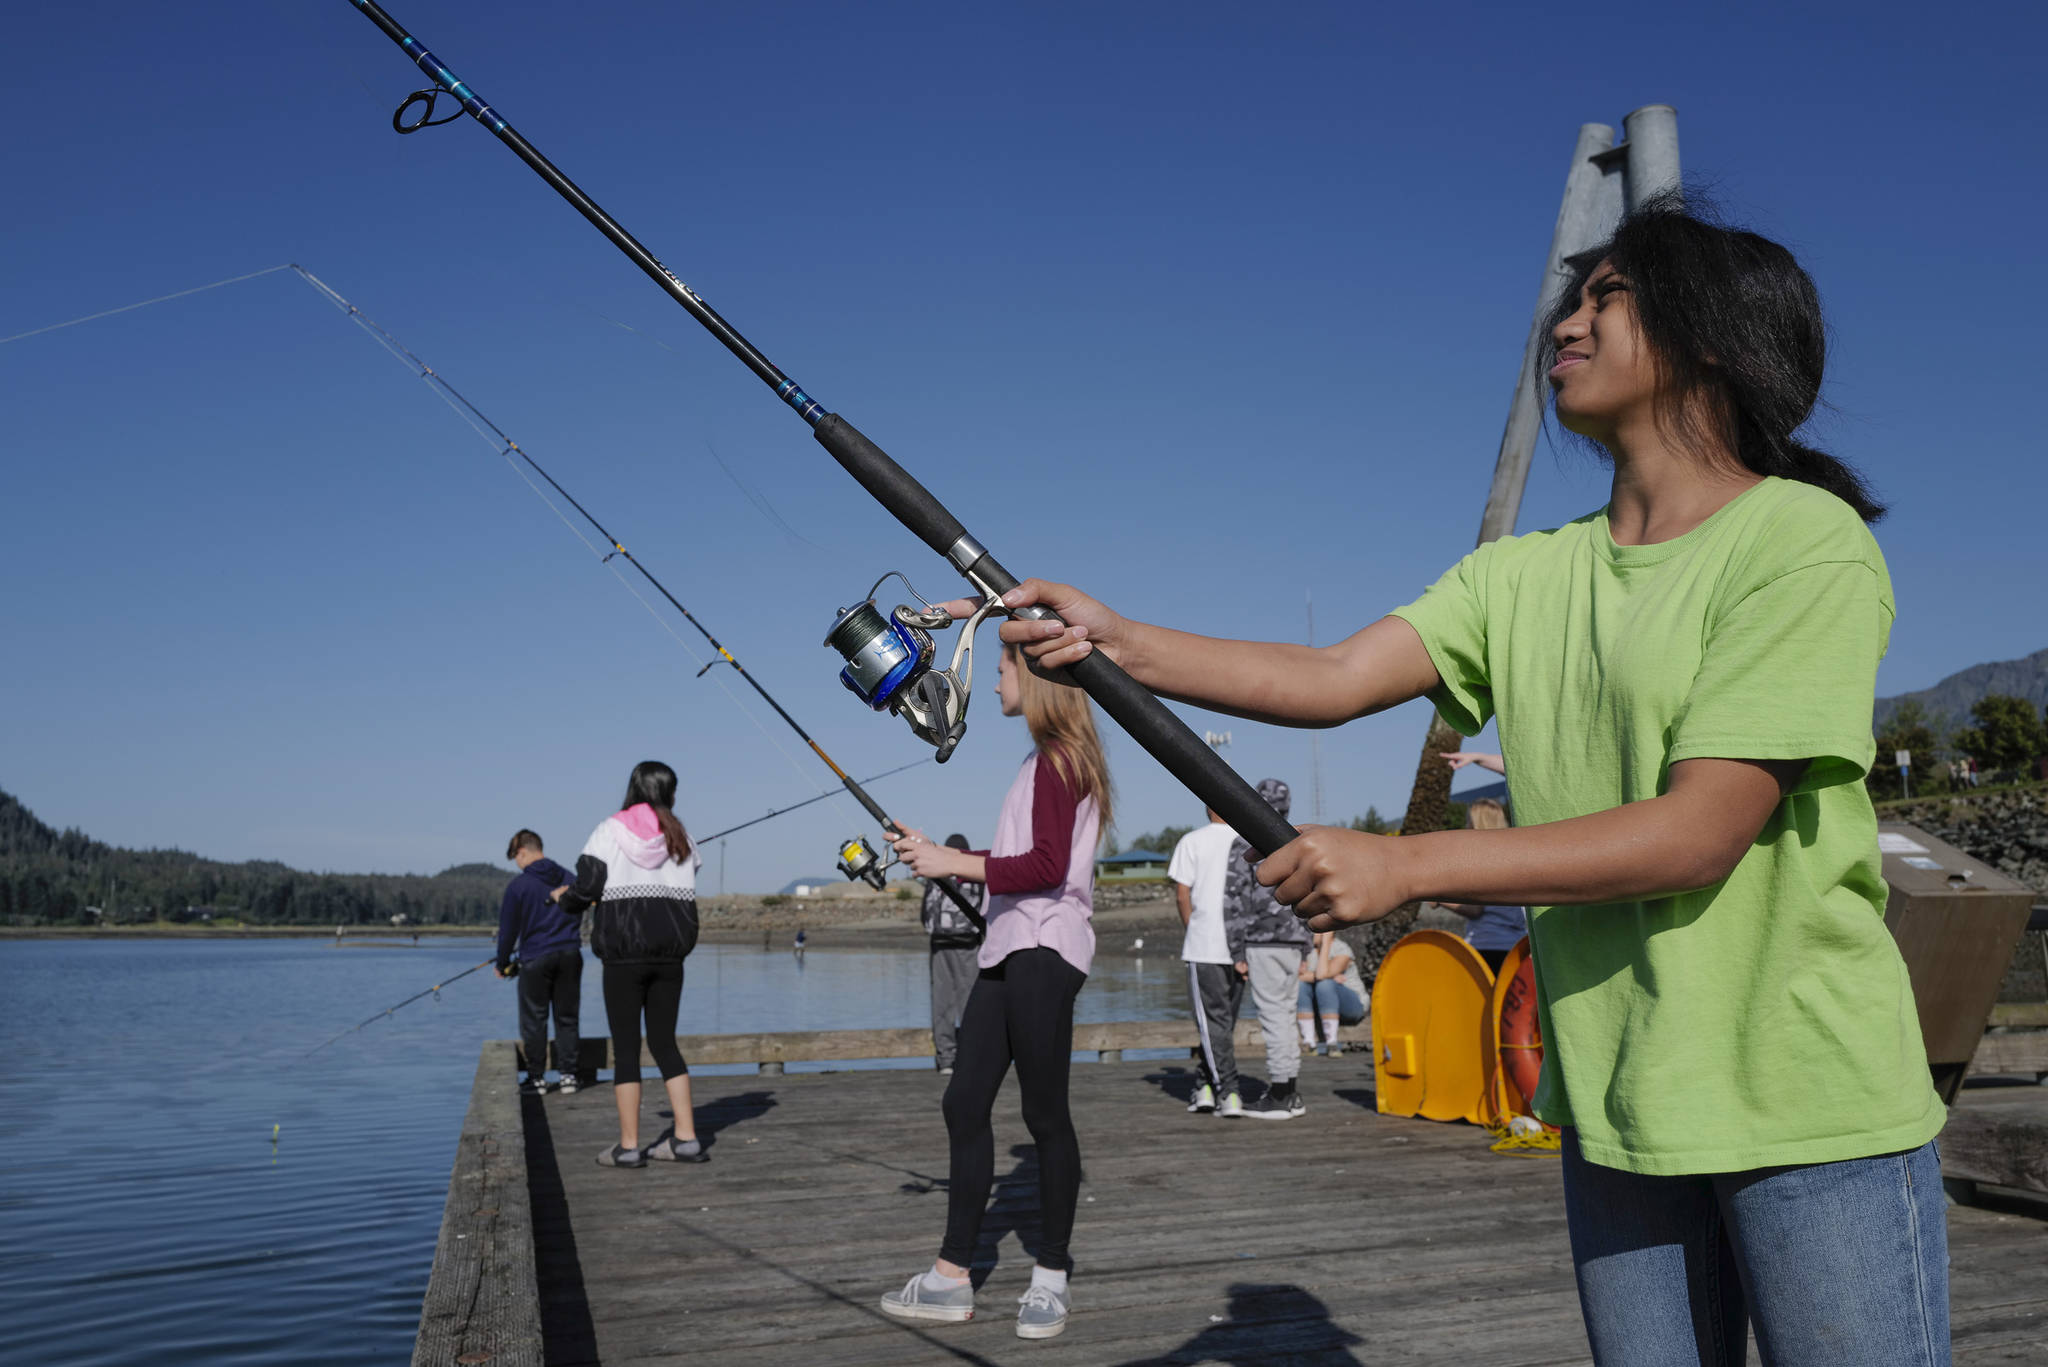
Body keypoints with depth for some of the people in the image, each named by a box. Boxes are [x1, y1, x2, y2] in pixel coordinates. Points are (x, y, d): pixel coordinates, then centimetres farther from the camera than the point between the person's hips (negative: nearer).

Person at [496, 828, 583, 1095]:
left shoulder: (518, 885, -7)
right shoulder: (567, 878, 6)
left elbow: (508, 929, -2)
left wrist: (502, 964, 10)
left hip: (535, 959, -4)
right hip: (570, 955, 4)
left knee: (534, 1021, 6)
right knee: (567, 1018, 9)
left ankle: (537, 1078, 9)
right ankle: (568, 1075, 9)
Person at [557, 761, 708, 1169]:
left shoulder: (610, 831, -4)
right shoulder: (680, 836, 9)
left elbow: (586, 889, -9)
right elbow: (685, 894, 10)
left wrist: (564, 898, 14)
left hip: (623, 953, -4)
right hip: (670, 952, 4)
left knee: (625, 1046, 2)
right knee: (664, 1041, 12)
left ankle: (628, 1146, 4)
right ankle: (685, 1138, 11)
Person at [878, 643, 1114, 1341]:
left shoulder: (1058, 757, -10)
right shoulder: (1046, 759, 19)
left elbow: (1047, 866, -19)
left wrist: (952, 863, -16)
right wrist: (937, 853, 20)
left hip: (1043, 950, -10)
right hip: (1010, 949, 10)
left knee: (1045, 1112, -3)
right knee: (965, 1103, 8)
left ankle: (1051, 1281, 9)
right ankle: (951, 1277, 13)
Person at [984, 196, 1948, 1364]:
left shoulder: (1802, 540, -11)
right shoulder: (1525, 577, 7)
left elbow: (1701, 832, -19)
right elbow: (1334, 680, -4)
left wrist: (1406, 865, -23)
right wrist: (1116, 642, -15)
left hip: (1808, 1104, -5)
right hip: (1616, 1099, 5)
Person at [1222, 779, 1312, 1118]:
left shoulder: (1245, 845, -8)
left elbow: (1235, 901, -12)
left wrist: (1237, 953, -7)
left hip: (1264, 941, -7)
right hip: (1294, 940, 7)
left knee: (1273, 1016, -5)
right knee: (1284, 1014, 14)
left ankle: (1279, 1096, -3)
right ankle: (1289, 1093, 18)